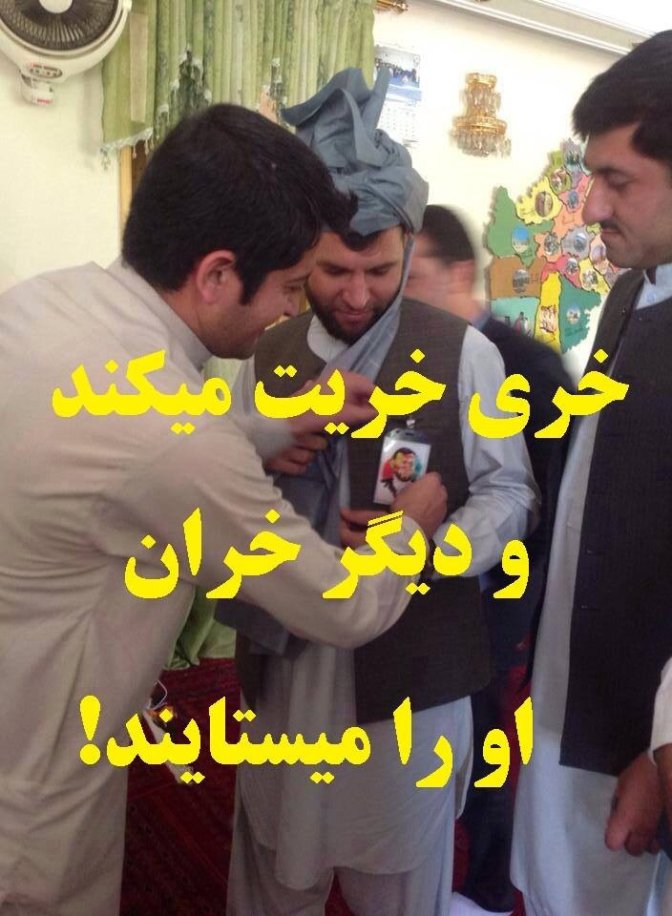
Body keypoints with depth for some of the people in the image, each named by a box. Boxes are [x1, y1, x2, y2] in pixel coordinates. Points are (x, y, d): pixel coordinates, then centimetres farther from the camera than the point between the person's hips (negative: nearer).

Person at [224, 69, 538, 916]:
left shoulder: (463, 352, -9)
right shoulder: (266, 354, 3)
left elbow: (509, 489, -5)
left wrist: (429, 544, -24)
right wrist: (263, 458, -14)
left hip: (413, 663, -3)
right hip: (286, 657, 4)